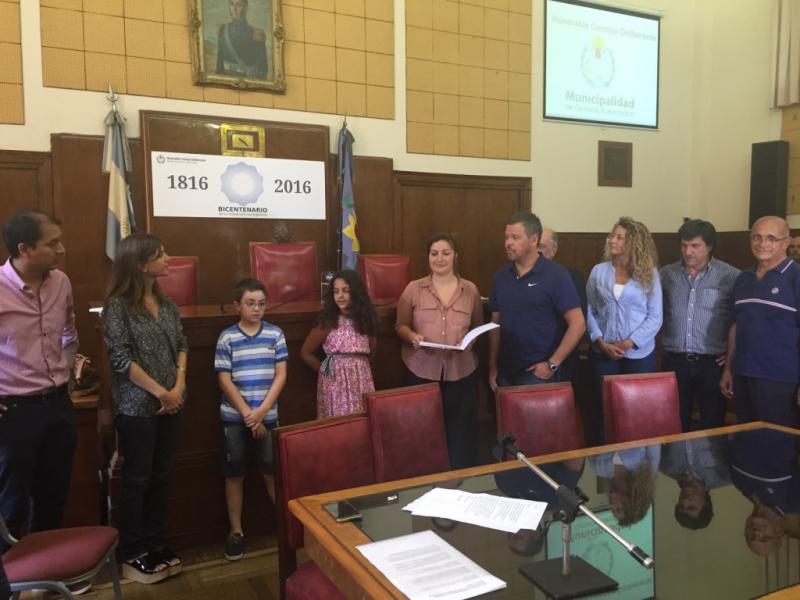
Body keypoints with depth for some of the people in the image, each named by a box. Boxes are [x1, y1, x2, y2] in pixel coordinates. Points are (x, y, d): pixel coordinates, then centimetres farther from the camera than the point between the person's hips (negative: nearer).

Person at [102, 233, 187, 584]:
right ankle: (132, 553, 21)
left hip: (171, 404, 6)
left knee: (161, 475, 13)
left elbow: (181, 344, 8)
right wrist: (161, 393, -15)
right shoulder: (117, 306, -12)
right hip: (137, 407, -6)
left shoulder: (166, 302, 7)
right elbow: (122, 359, -15)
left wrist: (179, 386, -6)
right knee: (137, 478, 6)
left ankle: (155, 544, 27)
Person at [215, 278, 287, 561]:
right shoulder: (227, 338, -5)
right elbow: (225, 380, -7)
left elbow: (280, 375, -3)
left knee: (272, 471, 8)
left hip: (267, 415, 1)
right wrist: (247, 413, -11)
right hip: (235, 416, 0)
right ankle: (236, 531, 21)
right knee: (234, 474, 8)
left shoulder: (275, 334, -2)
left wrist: (261, 411, -10)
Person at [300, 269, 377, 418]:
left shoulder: (365, 319, 6)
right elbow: (305, 353, 0)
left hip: (362, 380, 4)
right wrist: (325, 369, 1)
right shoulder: (328, 322, -6)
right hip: (336, 381, -4)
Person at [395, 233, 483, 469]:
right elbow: (401, 325, 8)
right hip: (423, 370, -1)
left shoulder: (470, 290, 6)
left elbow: (479, 328, 15)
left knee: (461, 431, 3)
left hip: (461, 371, 1)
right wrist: (412, 336, -13)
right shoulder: (413, 289, 1)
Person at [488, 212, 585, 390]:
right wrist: (492, 365, 7)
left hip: (537, 373, -5)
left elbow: (578, 324, -11)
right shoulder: (501, 275, 6)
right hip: (505, 372, 5)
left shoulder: (555, 275, -9)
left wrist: (552, 364, -13)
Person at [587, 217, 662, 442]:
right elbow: (589, 311, 2)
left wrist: (627, 343, -13)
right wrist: (601, 342, -11)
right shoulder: (599, 271, 3)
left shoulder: (649, 274, -1)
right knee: (604, 406, 7)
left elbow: (655, 318, -4)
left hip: (639, 354, -1)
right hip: (603, 354, 1)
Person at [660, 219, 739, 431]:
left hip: (712, 363, -2)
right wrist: (658, 344, 7)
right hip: (674, 362, 2)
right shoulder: (666, 274, 3)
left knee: (712, 426, 10)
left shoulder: (730, 276, -6)